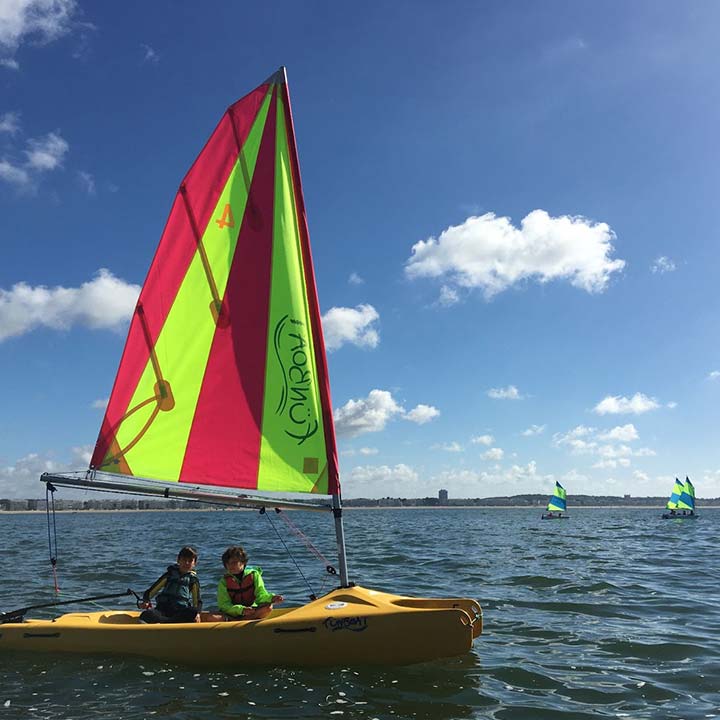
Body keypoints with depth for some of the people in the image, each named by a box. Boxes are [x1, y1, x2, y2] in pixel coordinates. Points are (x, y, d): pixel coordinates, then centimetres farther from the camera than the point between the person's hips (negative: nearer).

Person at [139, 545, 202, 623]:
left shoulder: (193, 580, 14)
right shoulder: (170, 574, 15)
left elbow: (197, 601, 11)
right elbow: (150, 591, 14)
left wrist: (197, 613, -11)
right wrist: (146, 601, -7)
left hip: (181, 612, 0)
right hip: (163, 609, 0)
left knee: (193, 612, -36)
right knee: (146, 615, -32)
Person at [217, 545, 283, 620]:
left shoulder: (253, 575, 1)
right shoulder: (224, 581, -1)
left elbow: (261, 595, -6)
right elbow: (223, 605, -9)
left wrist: (271, 598, -29)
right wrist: (241, 610, -26)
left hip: (252, 611, 1)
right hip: (232, 613, -1)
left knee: (268, 607, -29)